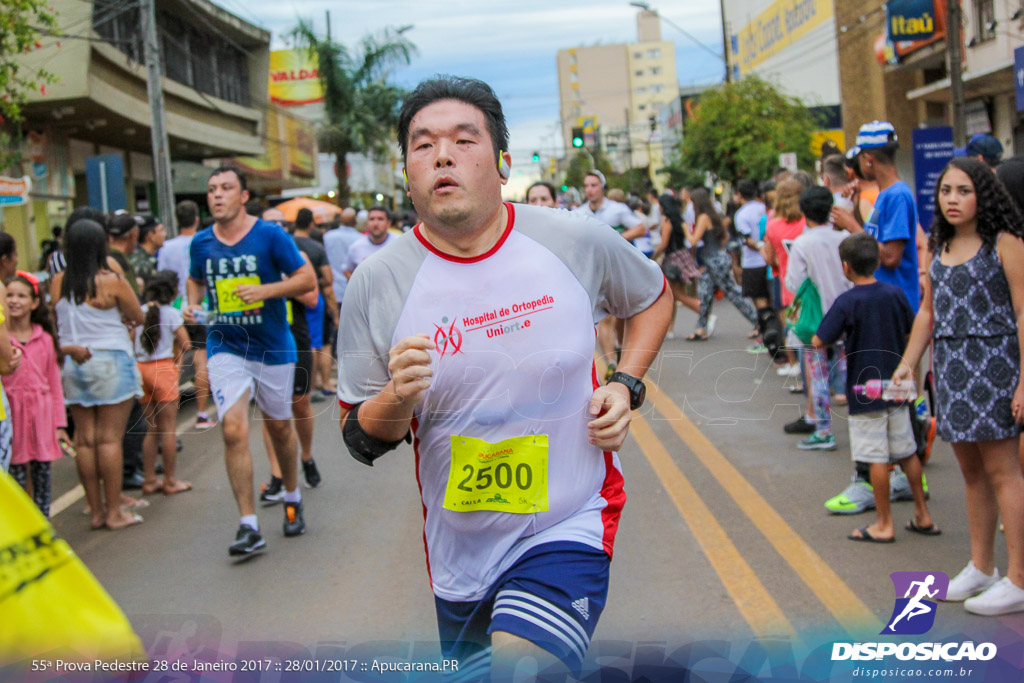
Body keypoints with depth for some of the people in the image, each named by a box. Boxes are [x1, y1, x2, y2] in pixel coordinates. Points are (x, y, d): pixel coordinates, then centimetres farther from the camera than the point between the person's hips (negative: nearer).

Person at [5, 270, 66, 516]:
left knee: (42, 472, 8)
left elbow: (55, 382, 9)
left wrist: (59, 423, 8)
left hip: (42, 412, 3)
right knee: (16, 473, -1)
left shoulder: (45, 339, 6)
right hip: (12, 412, -3)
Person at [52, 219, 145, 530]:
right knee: (110, 438, -1)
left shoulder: (58, 282, -1)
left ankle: (96, 511, 15)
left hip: (73, 364, 4)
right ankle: (114, 512, 2)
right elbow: (138, 318, -3)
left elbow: (57, 325, 5)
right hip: (110, 363, -4)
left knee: (84, 439, 8)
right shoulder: (112, 281, -12)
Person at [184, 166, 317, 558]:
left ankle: (292, 498, 40)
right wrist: (192, 305, 0)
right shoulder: (201, 243, 2)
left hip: (272, 347, -1)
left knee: (279, 426, 14)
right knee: (233, 430, -13)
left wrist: (266, 290, -22)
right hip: (225, 348, 1)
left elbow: (307, 279, -7)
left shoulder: (271, 236, -8)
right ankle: (249, 527, -9)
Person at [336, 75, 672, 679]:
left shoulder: (579, 241, -8)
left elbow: (654, 295, 14)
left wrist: (626, 386, -1)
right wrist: (396, 400, -23)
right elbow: (361, 441, -1)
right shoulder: (376, 283, -9)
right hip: (458, 549, 3)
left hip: (569, 524, -2)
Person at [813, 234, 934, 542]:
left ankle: (884, 525, 7)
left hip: (865, 392, -5)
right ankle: (923, 516, 23)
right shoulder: (895, 294, -1)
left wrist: (843, 333, 2)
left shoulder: (846, 302, -16)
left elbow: (819, 341, -16)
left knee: (877, 459, 0)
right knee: (907, 452, 15)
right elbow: (912, 333, 10)